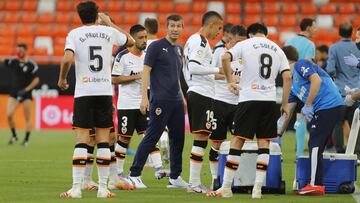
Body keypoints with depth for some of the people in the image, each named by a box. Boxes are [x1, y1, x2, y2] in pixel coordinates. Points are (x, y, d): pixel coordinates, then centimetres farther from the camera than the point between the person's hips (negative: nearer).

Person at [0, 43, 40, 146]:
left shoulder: (31, 65, -8)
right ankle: (14, 135, 12)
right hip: (15, 92, 3)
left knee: (27, 117, -3)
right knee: (9, 115, -8)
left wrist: (26, 89, -16)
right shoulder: (14, 62, 3)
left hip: (26, 93, -3)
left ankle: (26, 139, 5)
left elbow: (36, 80, -8)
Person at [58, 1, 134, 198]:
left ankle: (76, 188, -8)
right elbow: (131, 41, 26)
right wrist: (110, 23, 33)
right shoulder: (108, 32, 8)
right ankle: (103, 187, 5)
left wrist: (62, 79, 2)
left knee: (81, 140, -3)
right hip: (105, 91, 2)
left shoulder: (75, 33, -1)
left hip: (84, 92, -2)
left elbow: (67, 58, -15)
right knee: (103, 141, 6)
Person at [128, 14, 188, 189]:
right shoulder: (156, 46, -5)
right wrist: (144, 97, -17)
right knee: (151, 137, -8)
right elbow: (146, 71, -9)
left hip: (176, 101, 7)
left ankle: (175, 178, 17)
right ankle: (134, 175, -4)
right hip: (160, 101, -7)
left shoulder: (179, 49, 16)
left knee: (178, 139, 9)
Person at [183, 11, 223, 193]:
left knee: (200, 138, 11)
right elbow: (193, 67, -22)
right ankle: (194, 183, -11)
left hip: (194, 93, 11)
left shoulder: (192, 40, 19)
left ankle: (195, 182, 12)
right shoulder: (201, 41, -12)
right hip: (202, 94, -11)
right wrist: (217, 70, -19)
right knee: (201, 137, -10)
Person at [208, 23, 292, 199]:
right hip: (270, 101, 3)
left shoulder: (245, 44, 4)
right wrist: (285, 104, 11)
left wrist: (229, 82, -1)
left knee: (237, 141, -1)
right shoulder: (277, 49, 14)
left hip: (248, 99, -3)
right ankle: (257, 189, 0)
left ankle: (226, 187, -2)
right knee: (264, 143, 6)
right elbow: (287, 77, 6)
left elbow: (225, 58, -12)